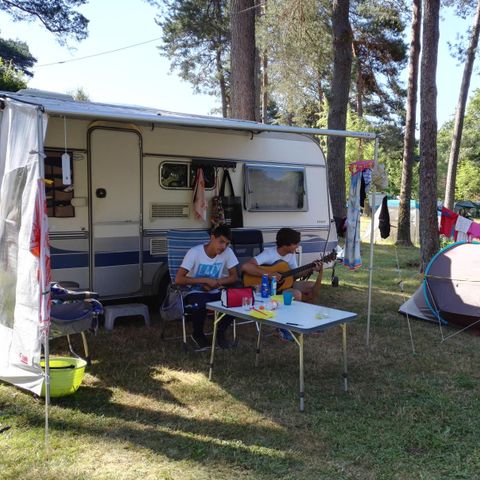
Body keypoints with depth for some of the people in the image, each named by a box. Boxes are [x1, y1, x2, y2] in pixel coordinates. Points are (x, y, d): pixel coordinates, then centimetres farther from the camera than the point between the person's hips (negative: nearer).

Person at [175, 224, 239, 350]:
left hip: (215, 293, 4)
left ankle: (220, 332, 3)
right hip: (196, 293, -3)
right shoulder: (195, 252, -20)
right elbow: (178, 279, -24)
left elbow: (234, 277, 0)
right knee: (200, 305, -37)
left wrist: (215, 282, -18)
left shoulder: (228, 252, -8)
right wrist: (205, 280, -26)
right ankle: (198, 334, -3)